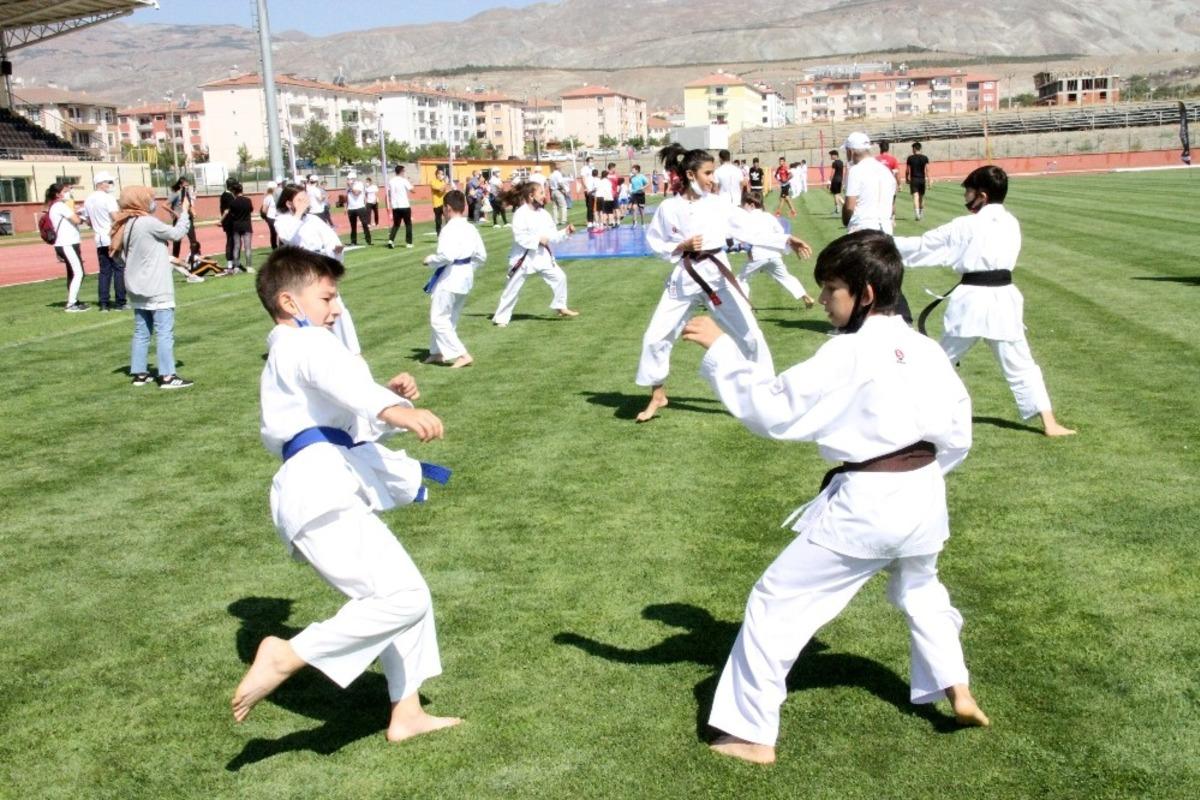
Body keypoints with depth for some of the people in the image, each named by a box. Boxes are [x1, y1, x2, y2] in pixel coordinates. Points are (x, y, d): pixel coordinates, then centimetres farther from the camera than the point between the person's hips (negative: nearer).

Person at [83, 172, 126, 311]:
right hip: (113, 239, -7)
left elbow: (88, 221, 17)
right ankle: (120, 302, -1)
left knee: (104, 271, 10)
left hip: (99, 241, 7)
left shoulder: (88, 200, 11)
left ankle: (104, 303, 7)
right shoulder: (108, 198, -11)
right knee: (119, 269, 0)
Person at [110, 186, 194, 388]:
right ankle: (167, 376, -6)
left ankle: (139, 373, 16)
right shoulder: (148, 222, -16)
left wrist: (167, 259, 13)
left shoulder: (126, 225, 9)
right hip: (156, 289, -9)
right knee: (165, 332, -5)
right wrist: (185, 212, 3)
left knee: (141, 332, 13)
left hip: (138, 288, 9)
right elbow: (176, 234, -8)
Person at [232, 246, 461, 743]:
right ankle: (288, 656, -19)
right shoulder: (305, 344, -1)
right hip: (322, 490, -11)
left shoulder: (284, 360, 31)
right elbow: (340, 376, -26)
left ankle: (406, 713, 21)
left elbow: (344, 421, 32)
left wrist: (388, 397, 16)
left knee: (408, 595, 17)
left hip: (330, 491, 11)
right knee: (401, 597, -22)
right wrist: (395, 409, -43)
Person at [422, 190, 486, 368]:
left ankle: (462, 355, -8)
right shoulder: (471, 229, 7)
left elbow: (446, 256, -27)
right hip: (466, 277, 9)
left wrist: (430, 260, -10)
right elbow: (481, 256, 11)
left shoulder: (449, 229, -18)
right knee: (450, 317, 21)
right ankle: (439, 352, 31)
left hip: (450, 277, -9)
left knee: (438, 319, -2)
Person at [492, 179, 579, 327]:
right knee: (513, 288, 1)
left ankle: (561, 306, 20)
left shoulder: (544, 214, 4)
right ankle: (501, 317, 12)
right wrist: (538, 239, -23)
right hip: (524, 257, -6)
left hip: (542, 255, 6)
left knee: (559, 277, 3)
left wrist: (566, 232, -6)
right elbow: (519, 237, -23)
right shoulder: (521, 214, -17)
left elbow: (552, 235, 8)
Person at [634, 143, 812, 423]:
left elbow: (750, 232, -2)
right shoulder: (669, 208, -5)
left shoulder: (718, 204, -2)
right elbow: (655, 243, 3)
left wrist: (787, 240, -12)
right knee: (656, 337, 1)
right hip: (684, 277, 0)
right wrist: (682, 247, -14)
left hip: (716, 274, 1)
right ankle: (657, 396, 23)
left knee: (750, 334, -2)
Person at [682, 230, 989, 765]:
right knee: (918, 586, 38)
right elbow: (958, 430, 11)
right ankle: (959, 693, 43)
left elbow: (774, 410, -19)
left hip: (864, 505, -8)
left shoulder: (847, 354, -17)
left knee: (775, 604, 3)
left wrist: (720, 349, -16)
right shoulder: (924, 350, 4)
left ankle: (753, 733, 8)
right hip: (924, 492, 8)